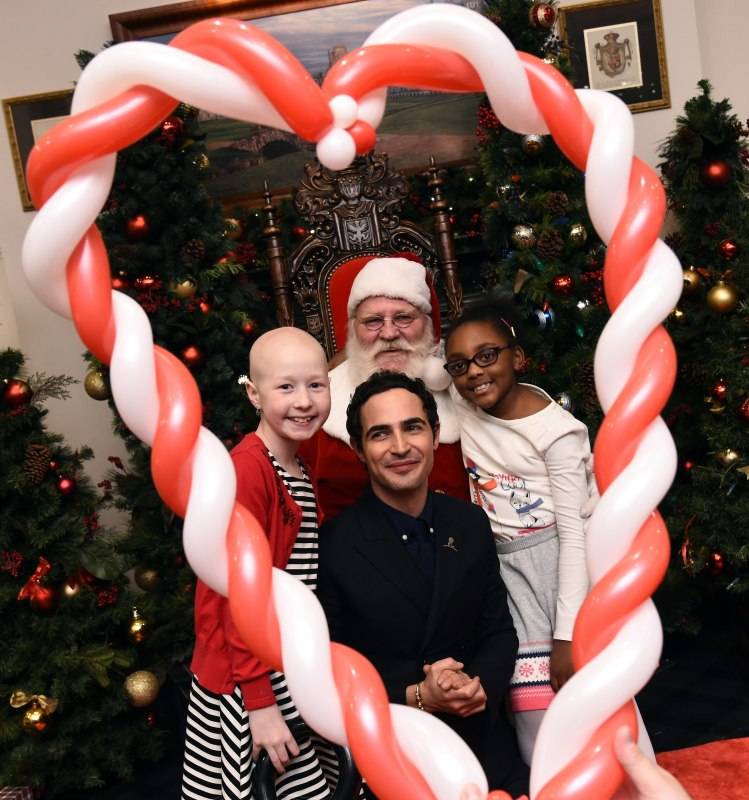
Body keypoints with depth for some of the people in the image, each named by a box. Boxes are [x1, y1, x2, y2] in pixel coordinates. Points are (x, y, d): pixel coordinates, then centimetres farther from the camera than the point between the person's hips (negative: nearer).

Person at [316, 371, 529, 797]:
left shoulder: (471, 523, -2)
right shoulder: (333, 547, -16)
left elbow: (499, 631, 4)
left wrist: (480, 686, -15)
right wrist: (416, 698, -23)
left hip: (482, 738, 4)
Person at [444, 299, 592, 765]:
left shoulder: (556, 430, -15)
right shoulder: (461, 402, -1)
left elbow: (574, 532, -15)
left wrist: (568, 634, -17)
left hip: (560, 564, -4)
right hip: (501, 566, 4)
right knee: (538, 728, 4)